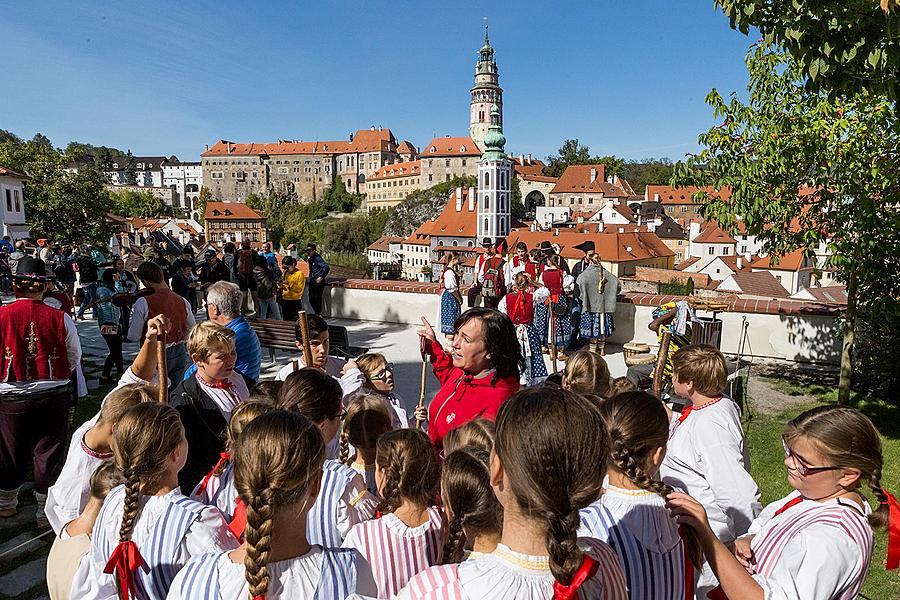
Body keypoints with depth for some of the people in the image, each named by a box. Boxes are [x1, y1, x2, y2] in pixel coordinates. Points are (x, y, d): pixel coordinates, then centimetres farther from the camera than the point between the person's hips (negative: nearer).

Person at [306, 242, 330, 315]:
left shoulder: (317, 258, -17)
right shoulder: (310, 258, 10)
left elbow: (326, 267, -28)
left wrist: (321, 277, -25)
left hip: (318, 282, -9)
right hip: (312, 281, 9)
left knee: (317, 299, -1)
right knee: (311, 299, 11)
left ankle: (318, 315, 9)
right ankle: (317, 313, 24)